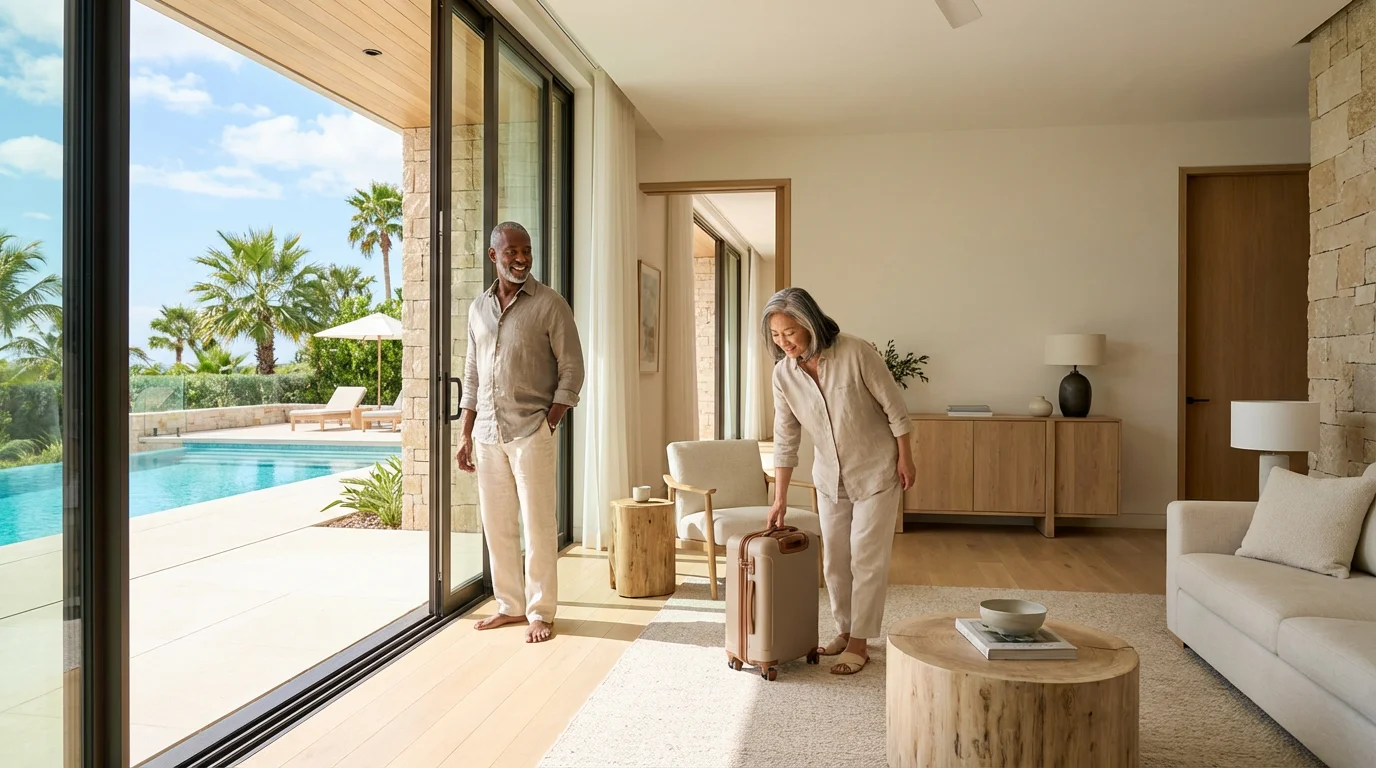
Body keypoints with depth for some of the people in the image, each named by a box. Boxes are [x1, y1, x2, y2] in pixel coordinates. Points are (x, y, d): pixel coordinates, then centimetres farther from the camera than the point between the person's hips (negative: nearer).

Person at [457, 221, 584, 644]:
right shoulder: (479, 307, 12)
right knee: (497, 524, 10)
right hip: (487, 433, 5)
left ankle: (541, 612, 11)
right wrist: (466, 435, 12)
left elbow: (572, 370, -5)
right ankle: (510, 605, 23)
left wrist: (548, 424, -11)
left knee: (538, 525, -1)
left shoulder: (550, 303, -4)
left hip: (531, 431, -5)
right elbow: (472, 375, 15)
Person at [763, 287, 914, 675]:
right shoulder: (783, 373, -11)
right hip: (830, 476, 5)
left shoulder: (855, 352, -25)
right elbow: (785, 439, -5)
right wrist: (780, 498, -5)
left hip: (875, 472, -4)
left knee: (866, 558, 0)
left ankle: (860, 642, 12)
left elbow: (895, 407, -15)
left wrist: (905, 459, -10)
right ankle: (845, 630, 28)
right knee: (834, 559, 10)